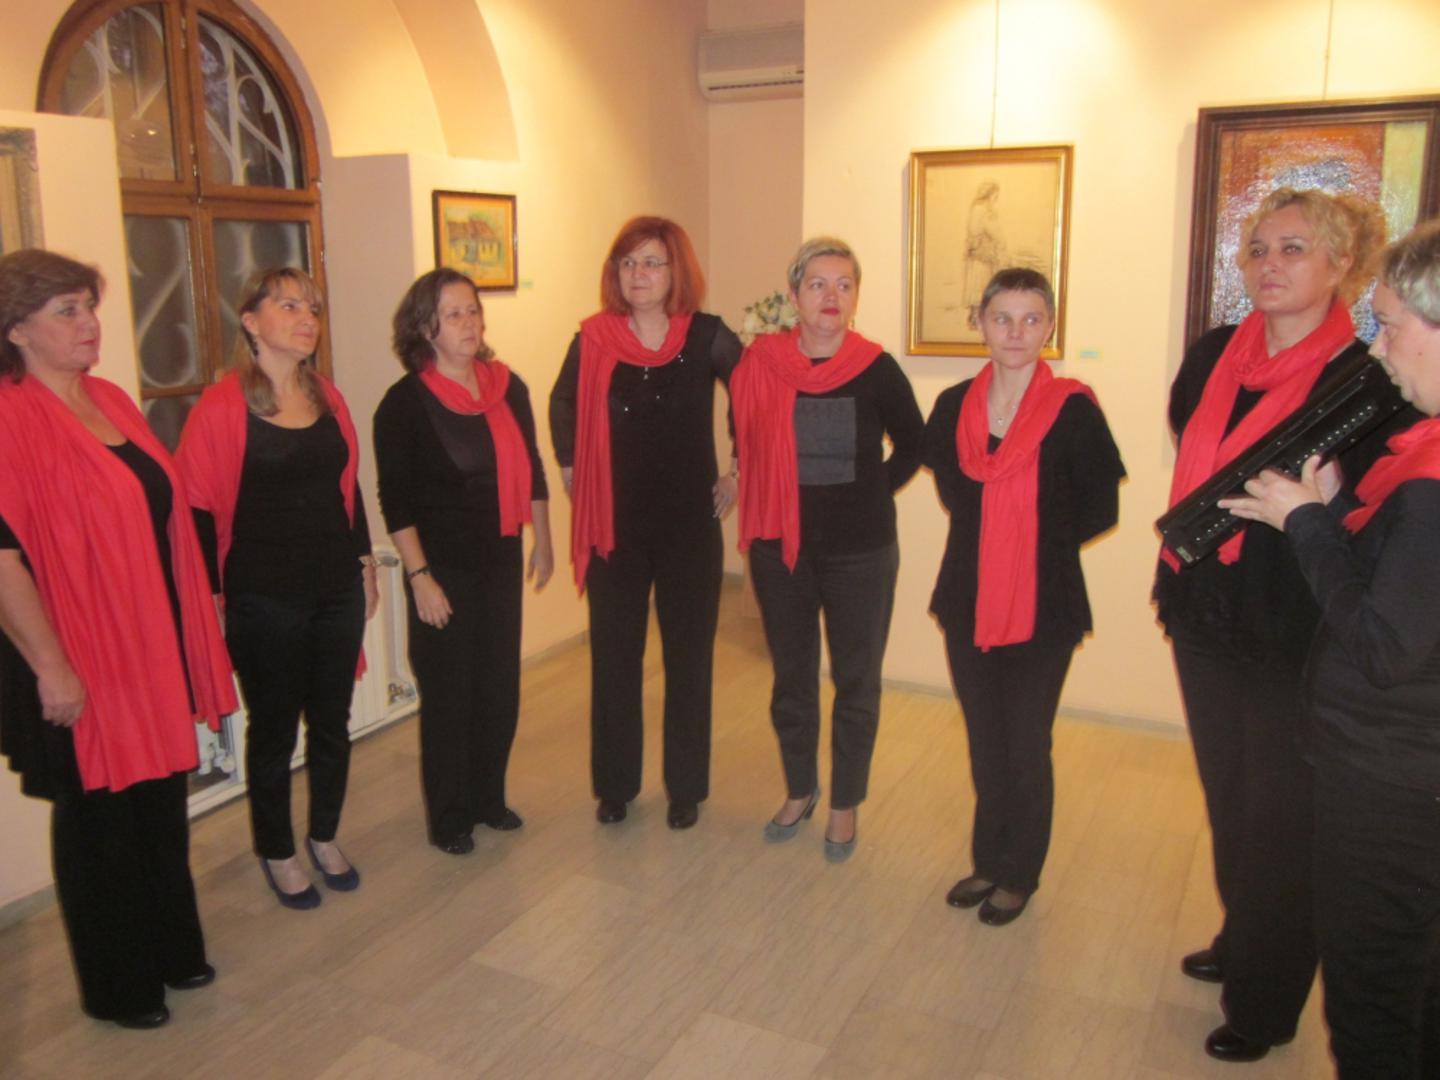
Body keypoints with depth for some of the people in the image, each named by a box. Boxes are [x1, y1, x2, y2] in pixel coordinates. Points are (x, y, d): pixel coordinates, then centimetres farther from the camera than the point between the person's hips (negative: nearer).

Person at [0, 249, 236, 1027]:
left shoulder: (111, 401, 8)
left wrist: (192, 627, 16)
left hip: (153, 646, 8)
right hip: (81, 664, -7)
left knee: (162, 802, 19)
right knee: (99, 817, 9)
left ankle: (172, 950, 39)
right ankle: (115, 986, 29)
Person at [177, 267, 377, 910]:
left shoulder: (327, 397, 6)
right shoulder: (220, 408, -11)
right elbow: (200, 511, -10)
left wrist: (364, 562, 13)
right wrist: (210, 595, -10)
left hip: (337, 588, 5)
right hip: (263, 601, -5)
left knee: (332, 723, 14)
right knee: (274, 730, 10)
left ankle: (324, 837, 35)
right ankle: (277, 853, 29)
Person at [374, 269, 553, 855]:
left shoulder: (508, 387, 3)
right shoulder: (405, 402, -11)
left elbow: (531, 469, 12)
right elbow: (395, 502, -12)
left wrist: (543, 540, 12)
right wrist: (420, 576, -15)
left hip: (501, 558, 5)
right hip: (444, 566, -5)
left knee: (500, 685, 12)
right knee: (449, 691, 4)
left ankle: (488, 798, 31)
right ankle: (448, 817, 22)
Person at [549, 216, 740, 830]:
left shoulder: (708, 337, -6)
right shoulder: (593, 339, -2)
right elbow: (563, 407, 15)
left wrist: (740, 472, 3)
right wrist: (571, 473, 10)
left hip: (691, 523, -1)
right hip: (615, 526, 1)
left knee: (689, 658, 8)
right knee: (613, 658, 9)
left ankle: (686, 788, 25)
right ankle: (614, 785, 26)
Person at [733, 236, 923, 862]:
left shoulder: (877, 370, -9)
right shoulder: (760, 363, -6)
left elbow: (912, 446, 6)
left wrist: (872, 491, -2)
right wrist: (773, 495, 4)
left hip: (861, 552, -1)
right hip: (781, 548, 2)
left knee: (856, 682, 10)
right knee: (791, 679, 16)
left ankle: (845, 805, 29)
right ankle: (799, 791, 37)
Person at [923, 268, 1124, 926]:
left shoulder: (1073, 409, -11)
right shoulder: (954, 406, 2)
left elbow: (1101, 509, -5)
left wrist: (1041, 540, -6)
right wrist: (995, 535, 6)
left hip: (1043, 606, -4)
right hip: (968, 600, 4)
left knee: (1026, 747, 8)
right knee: (984, 740, 17)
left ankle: (1020, 875, 27)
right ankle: (988, 860, 35)